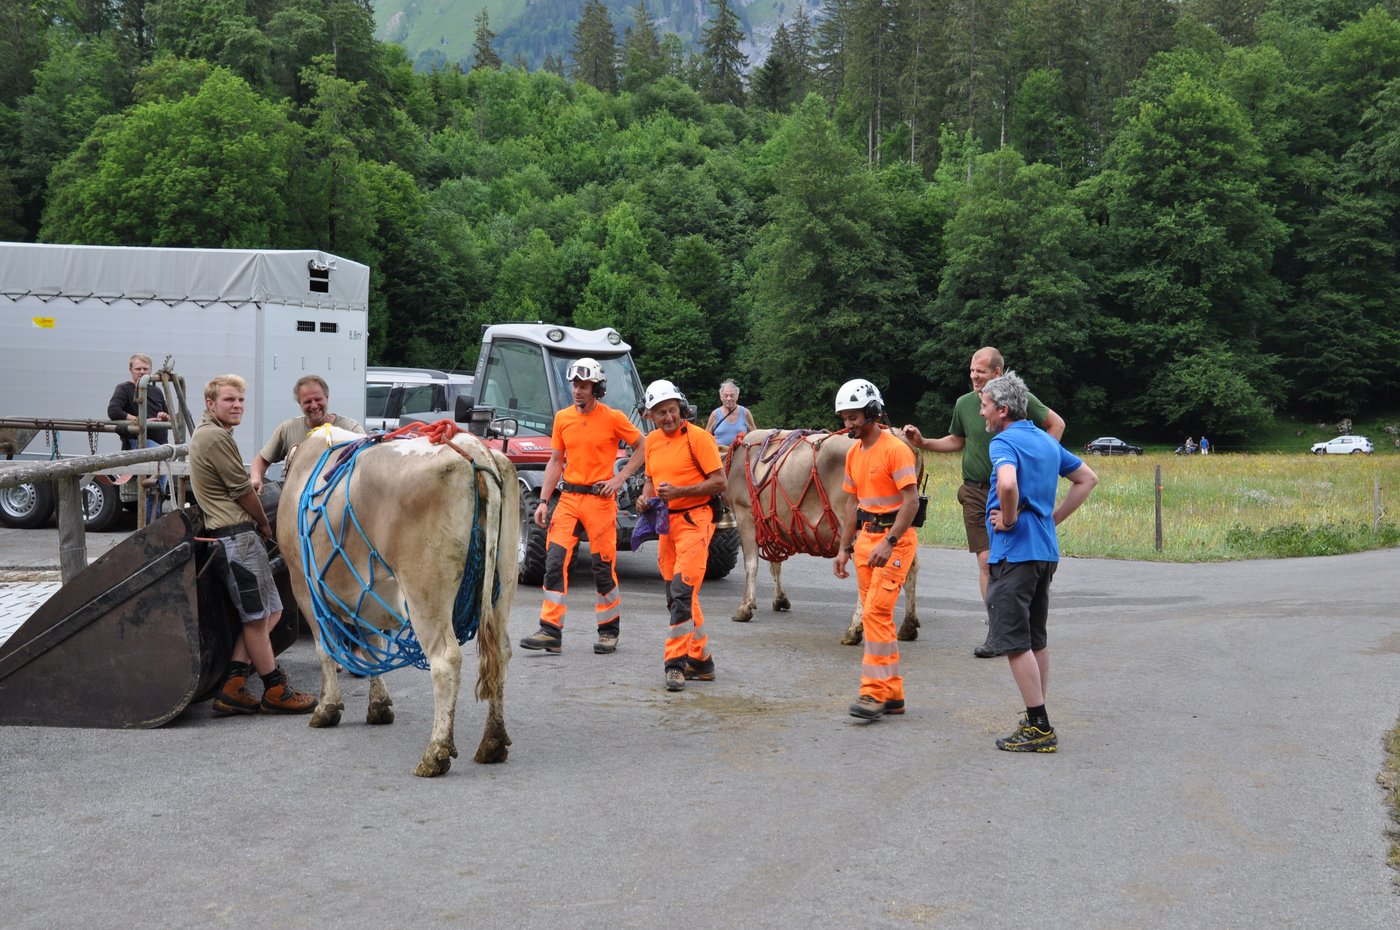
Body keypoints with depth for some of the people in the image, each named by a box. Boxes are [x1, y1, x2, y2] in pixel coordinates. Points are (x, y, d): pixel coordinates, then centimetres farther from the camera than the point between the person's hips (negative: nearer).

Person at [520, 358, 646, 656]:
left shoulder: (614, 418, -5)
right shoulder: (562, 418, 6)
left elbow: (642, 447, 5)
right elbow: (555, 462, 12)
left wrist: (619, 478, -6)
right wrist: (543, 501, 6)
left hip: (600, 499, -4)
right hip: (568, 497, 4)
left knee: (603, 567, 2)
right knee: (555, 561, -6)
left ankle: (609, 631, 17)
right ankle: (550, 631, -4)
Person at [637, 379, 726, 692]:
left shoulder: (698, 437, -10)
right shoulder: (652, 441, 11)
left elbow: (719, 482, -13)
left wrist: (679, 491, -21)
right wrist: (645, 497, 3)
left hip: (694, 520, -8)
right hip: (666, 522, 8)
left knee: (682, 591, -16)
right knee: (676, 596, 12)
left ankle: (676, 662, -15)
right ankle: (702, 660, 22)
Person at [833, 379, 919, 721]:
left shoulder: (895, 449, -13)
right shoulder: (853, 453, 13)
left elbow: (911, 500, -18)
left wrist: (888, 542, -25)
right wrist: (844, 548, 16)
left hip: (894, 540, -8)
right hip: (865, 538, 9)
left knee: (875, 612, -14)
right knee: (877, 616, 9)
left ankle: (874, 692, -11)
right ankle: (893, 694, 15)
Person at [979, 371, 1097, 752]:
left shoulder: (1004, 442, -12)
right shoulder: (1046, 441, 15)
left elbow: (1008, 482, -34)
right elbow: (1088, 478, 24)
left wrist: (1009, 519, -16)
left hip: (1015, 552, -9)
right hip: (1046, 549, 9)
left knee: (1014, 640, -5)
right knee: (1036, 638, 15)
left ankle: (1039, 727, -5)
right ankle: (1038, 721, 21)